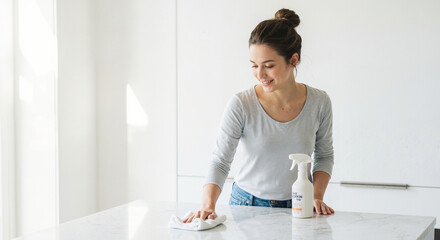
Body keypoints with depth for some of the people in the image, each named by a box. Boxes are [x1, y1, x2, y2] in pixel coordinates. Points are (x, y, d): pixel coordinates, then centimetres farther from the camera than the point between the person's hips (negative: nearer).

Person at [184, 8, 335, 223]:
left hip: (296, 207, 1)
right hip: (247, 205, -1)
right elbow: (220, 162, -15)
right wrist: (208, 206, -30)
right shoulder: (241, 105, -15)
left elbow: (324, 155, 7)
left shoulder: (319, 103, -7)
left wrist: (316, 196, -6)